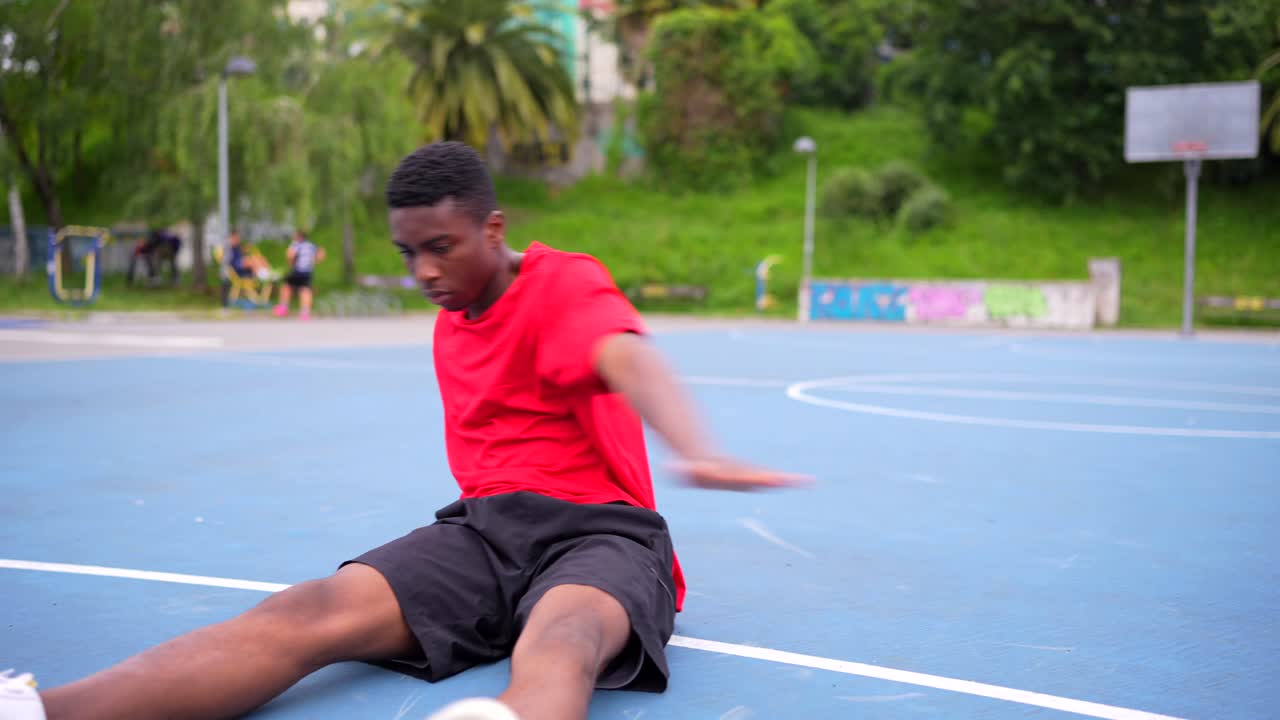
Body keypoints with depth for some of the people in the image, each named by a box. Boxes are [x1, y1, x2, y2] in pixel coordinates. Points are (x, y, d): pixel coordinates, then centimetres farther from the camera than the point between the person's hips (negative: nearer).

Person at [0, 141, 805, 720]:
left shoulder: (567, 283, -7)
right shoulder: (450, 325, 16)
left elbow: (631, 358, -30)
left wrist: (697, 450, -49)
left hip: (597, 529, -4)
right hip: (486, 526, 5)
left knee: (562, 637, -41)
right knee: (313, 612, -22)